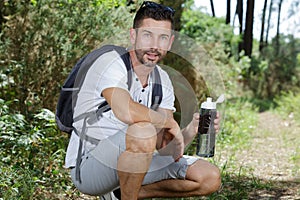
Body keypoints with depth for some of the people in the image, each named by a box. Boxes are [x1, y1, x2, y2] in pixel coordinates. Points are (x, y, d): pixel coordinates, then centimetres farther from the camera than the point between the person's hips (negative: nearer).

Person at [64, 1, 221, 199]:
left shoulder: (162, 81, 5)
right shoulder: (112, 63, -18)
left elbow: (164, 148, 0)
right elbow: (126, 112, -39)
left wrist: (191, 130, -20)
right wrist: (170, 121, -22)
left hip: (127, 163, 8)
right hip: (87, 167, -7)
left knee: (211, 178, -1)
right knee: (143, 131, -37)